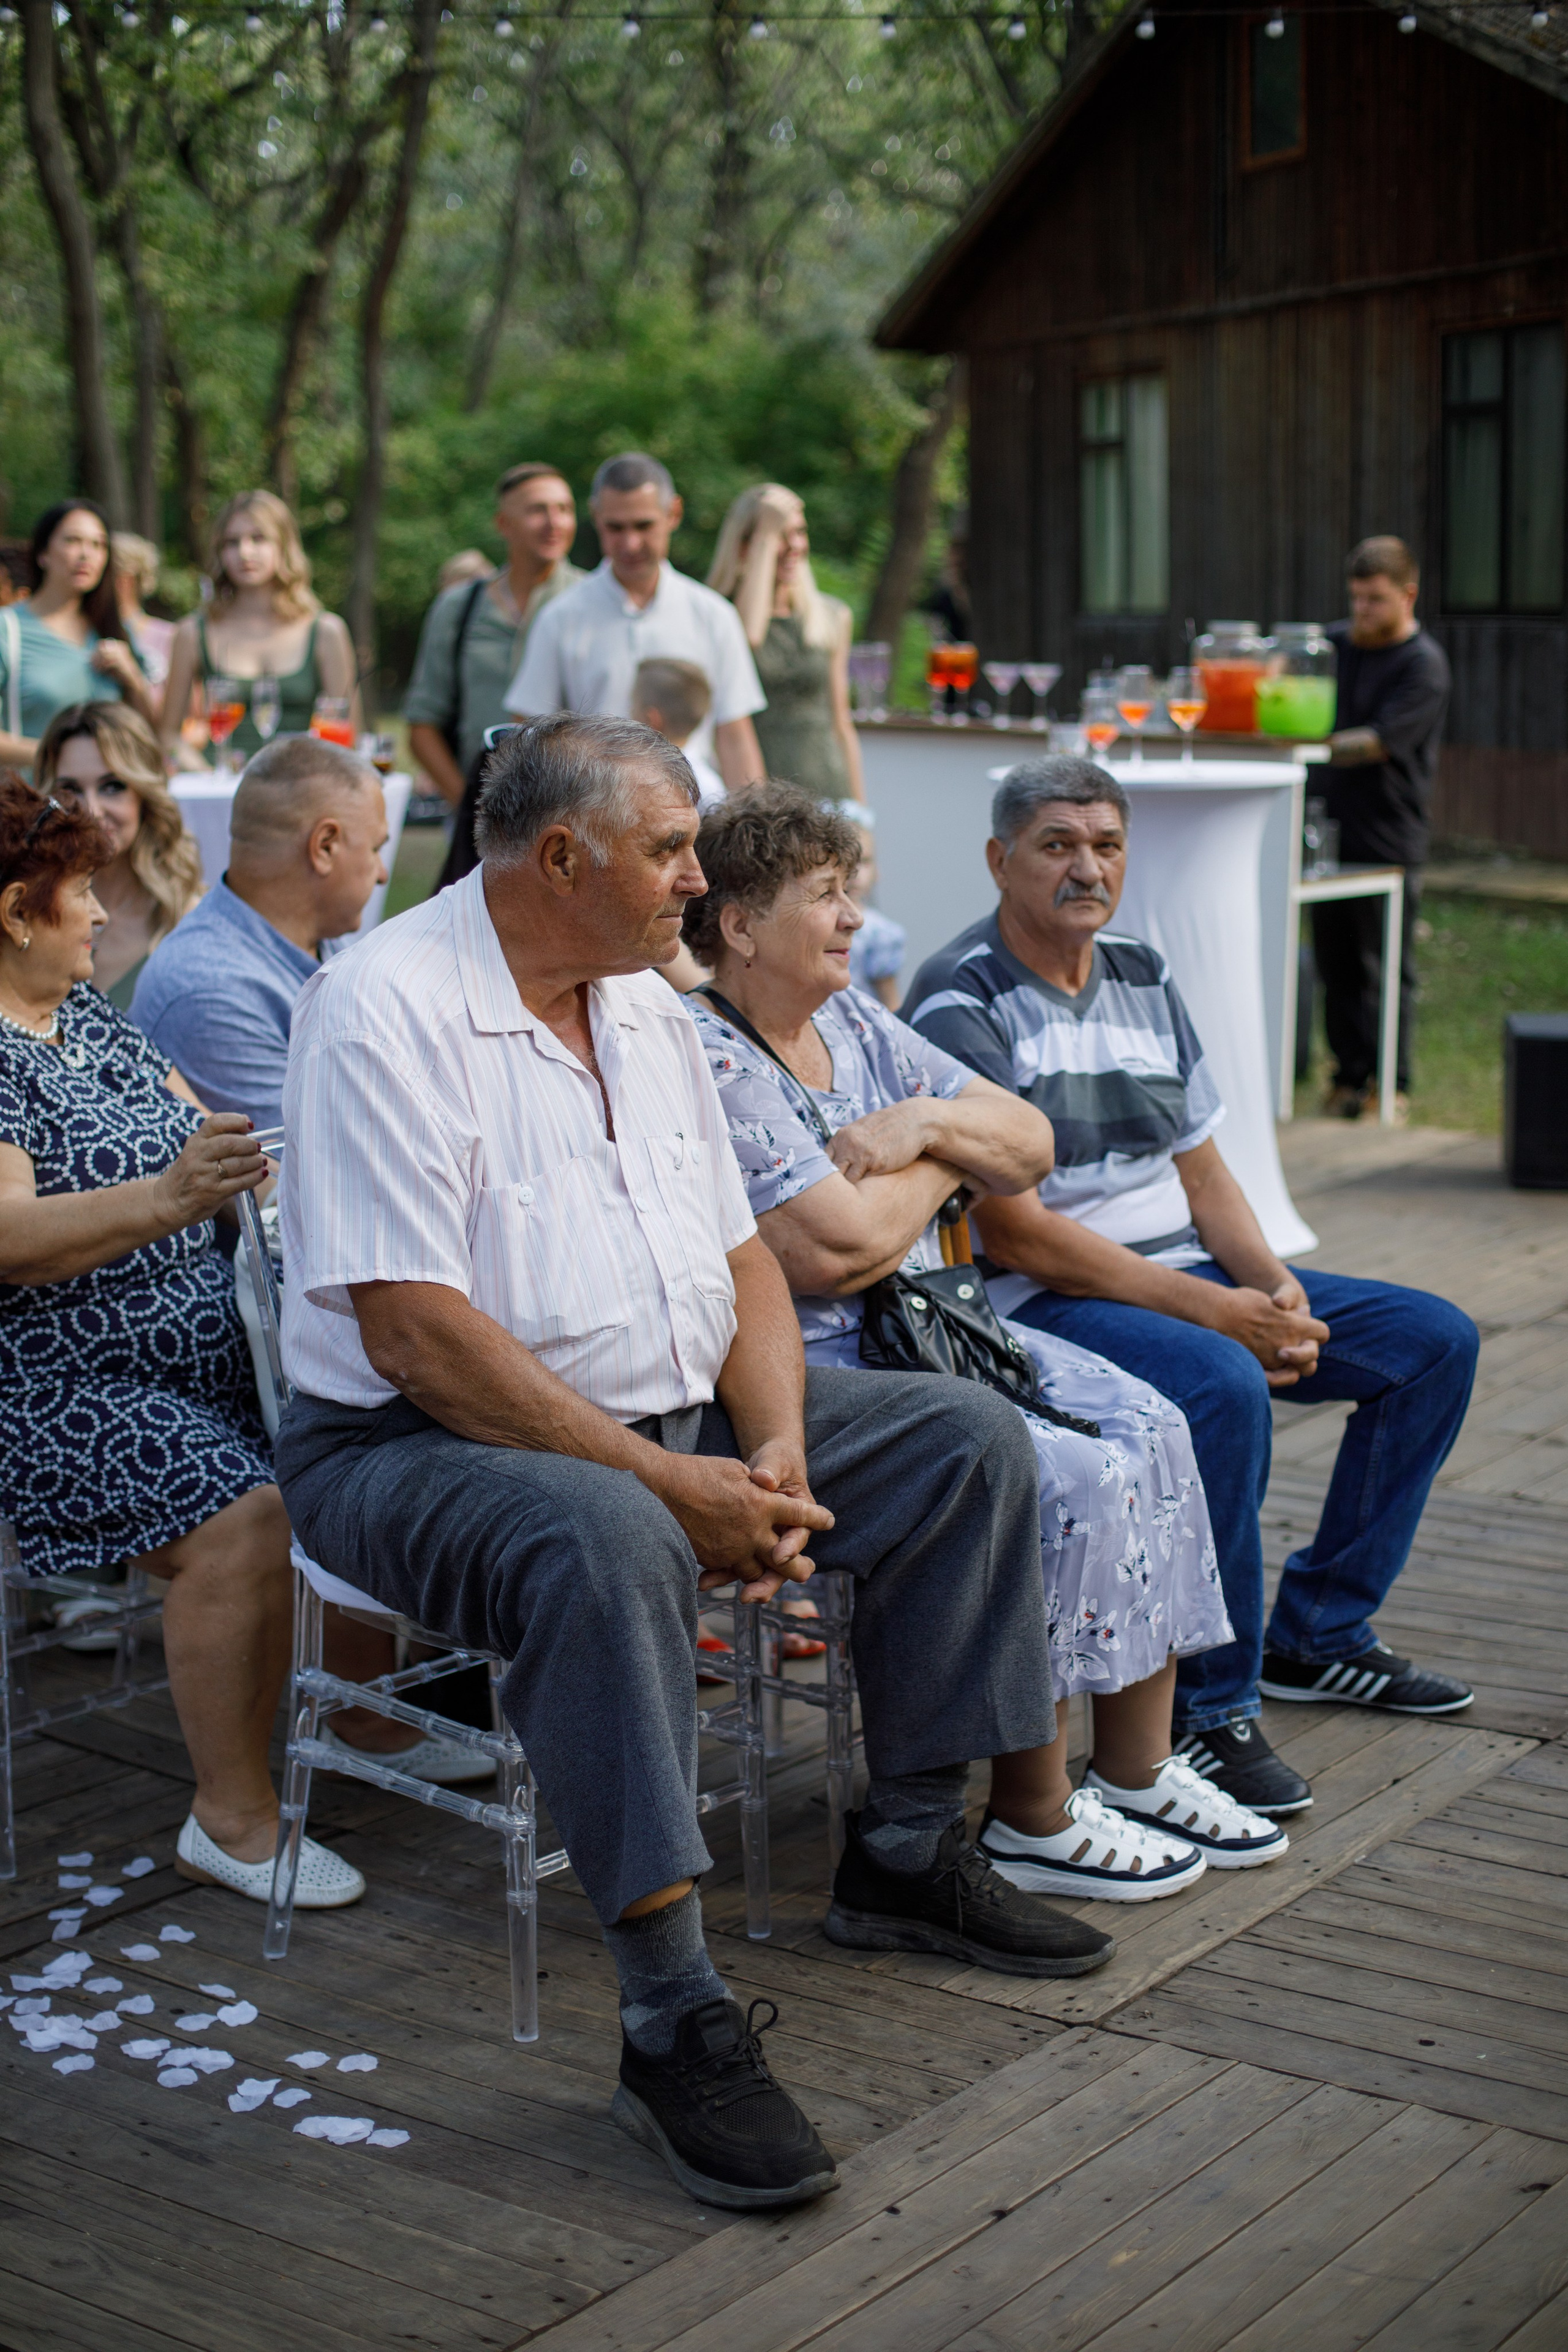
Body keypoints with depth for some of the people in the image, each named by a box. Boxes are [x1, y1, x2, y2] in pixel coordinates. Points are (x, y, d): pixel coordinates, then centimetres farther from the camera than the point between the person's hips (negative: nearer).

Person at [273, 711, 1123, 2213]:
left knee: (971, 1441, 2)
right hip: (420, 1448, -8)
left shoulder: (645, 1006, 11)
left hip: (676, 1416, 9)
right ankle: (671, 2020, -31)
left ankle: (905, 1857, 12)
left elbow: (737, 1255, 12)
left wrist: (777, 1452, -8)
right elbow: (413, 1332, -24)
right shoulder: (385, 1011, -16)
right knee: (606, 1540, -40)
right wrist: (674, 1486, -25)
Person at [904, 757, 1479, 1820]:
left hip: (1186, 1274, 9)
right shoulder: (960, 1005, -13)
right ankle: (1208, 1709, -22)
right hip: (1039, 1305, -9)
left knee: (1435, 1340, 4)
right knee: (1223, 1388, -37)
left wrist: (1274, 1285, -5)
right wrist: (1208, 1309, -21)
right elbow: (1014, 1233, -19)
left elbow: (1201, 1170, 15)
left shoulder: (1144, 977, 12)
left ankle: (1316, 1632, 13)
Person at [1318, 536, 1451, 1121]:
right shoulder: (1338, 641, 12)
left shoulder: (1425, 665, -8)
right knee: (1336, 959, 7)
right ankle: (1350, 1075, 15)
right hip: (1334, 827, 6)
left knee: (1388, 964, -3)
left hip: (1389, 836, -6)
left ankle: (1393, 1084, 5)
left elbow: (1379, 742, -17)